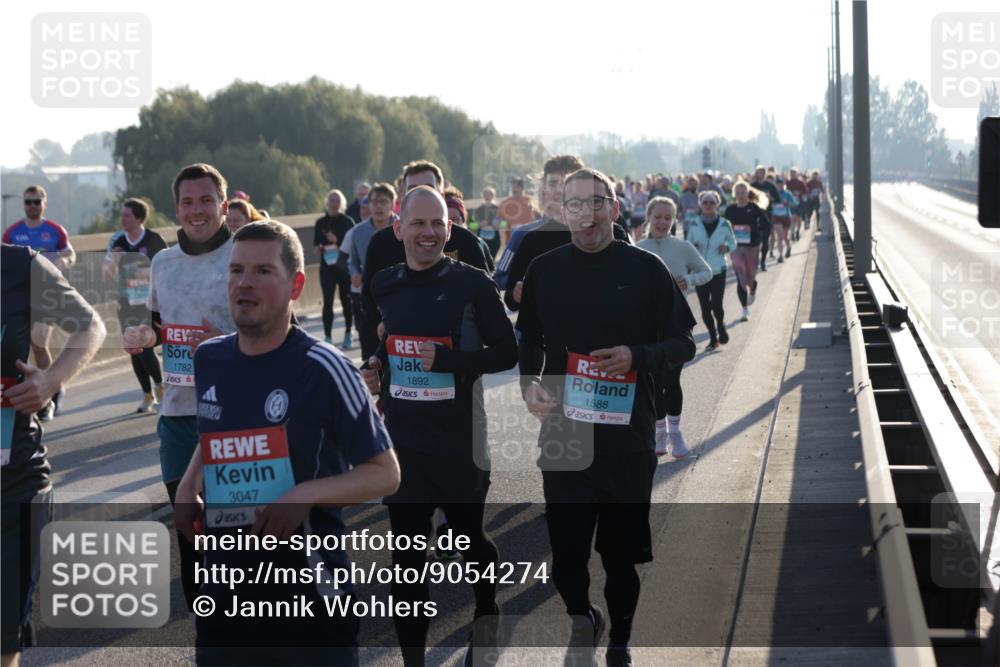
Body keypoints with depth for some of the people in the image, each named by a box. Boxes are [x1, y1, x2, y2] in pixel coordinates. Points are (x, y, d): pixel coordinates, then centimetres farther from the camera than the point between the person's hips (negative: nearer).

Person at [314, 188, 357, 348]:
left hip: (344, 266, -1)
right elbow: (316, 243, 12)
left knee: (346, 299, 8)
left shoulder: (347, 221, 1)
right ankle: (327, 336, -10)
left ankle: (348, 335, 21)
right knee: (327, 300, -8)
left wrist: (337, 241, -17)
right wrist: (319, 249, -9)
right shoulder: (320, 223, 8)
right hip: (327, 266, 1)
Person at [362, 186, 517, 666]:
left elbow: (506, 353, -9)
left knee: (469, 537, 17)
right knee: (406, 553, 6)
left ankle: (486, 609, 45)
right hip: (402, 441, 3)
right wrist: (374, 366, 1)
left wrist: (448, 360, -21)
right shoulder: (383, 284, 4)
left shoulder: (471, 284, -10)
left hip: (459, 441, -3)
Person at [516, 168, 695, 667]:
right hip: (563, 432, 1)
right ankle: (582, 617, 27)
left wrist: (637, 356, -15)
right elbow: (528, 341, 16)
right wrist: (529, 383, -3)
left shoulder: (646, 270, -1)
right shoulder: (544, 271, 5)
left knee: (622, 553, 9)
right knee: (566, 551, -5)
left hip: (628, 435, -1)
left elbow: (683, 344, 3)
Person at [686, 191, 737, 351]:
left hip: (718, 271, -1)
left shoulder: (724, 224, -3)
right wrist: (692, 247, -14)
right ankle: (713, 339, 22)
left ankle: (721, 325, 22)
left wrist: (727, 248, -10)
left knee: (716, 306, -12)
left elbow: (733, 243, 11)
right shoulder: (694, 225, -2)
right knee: (705, 309, 3)